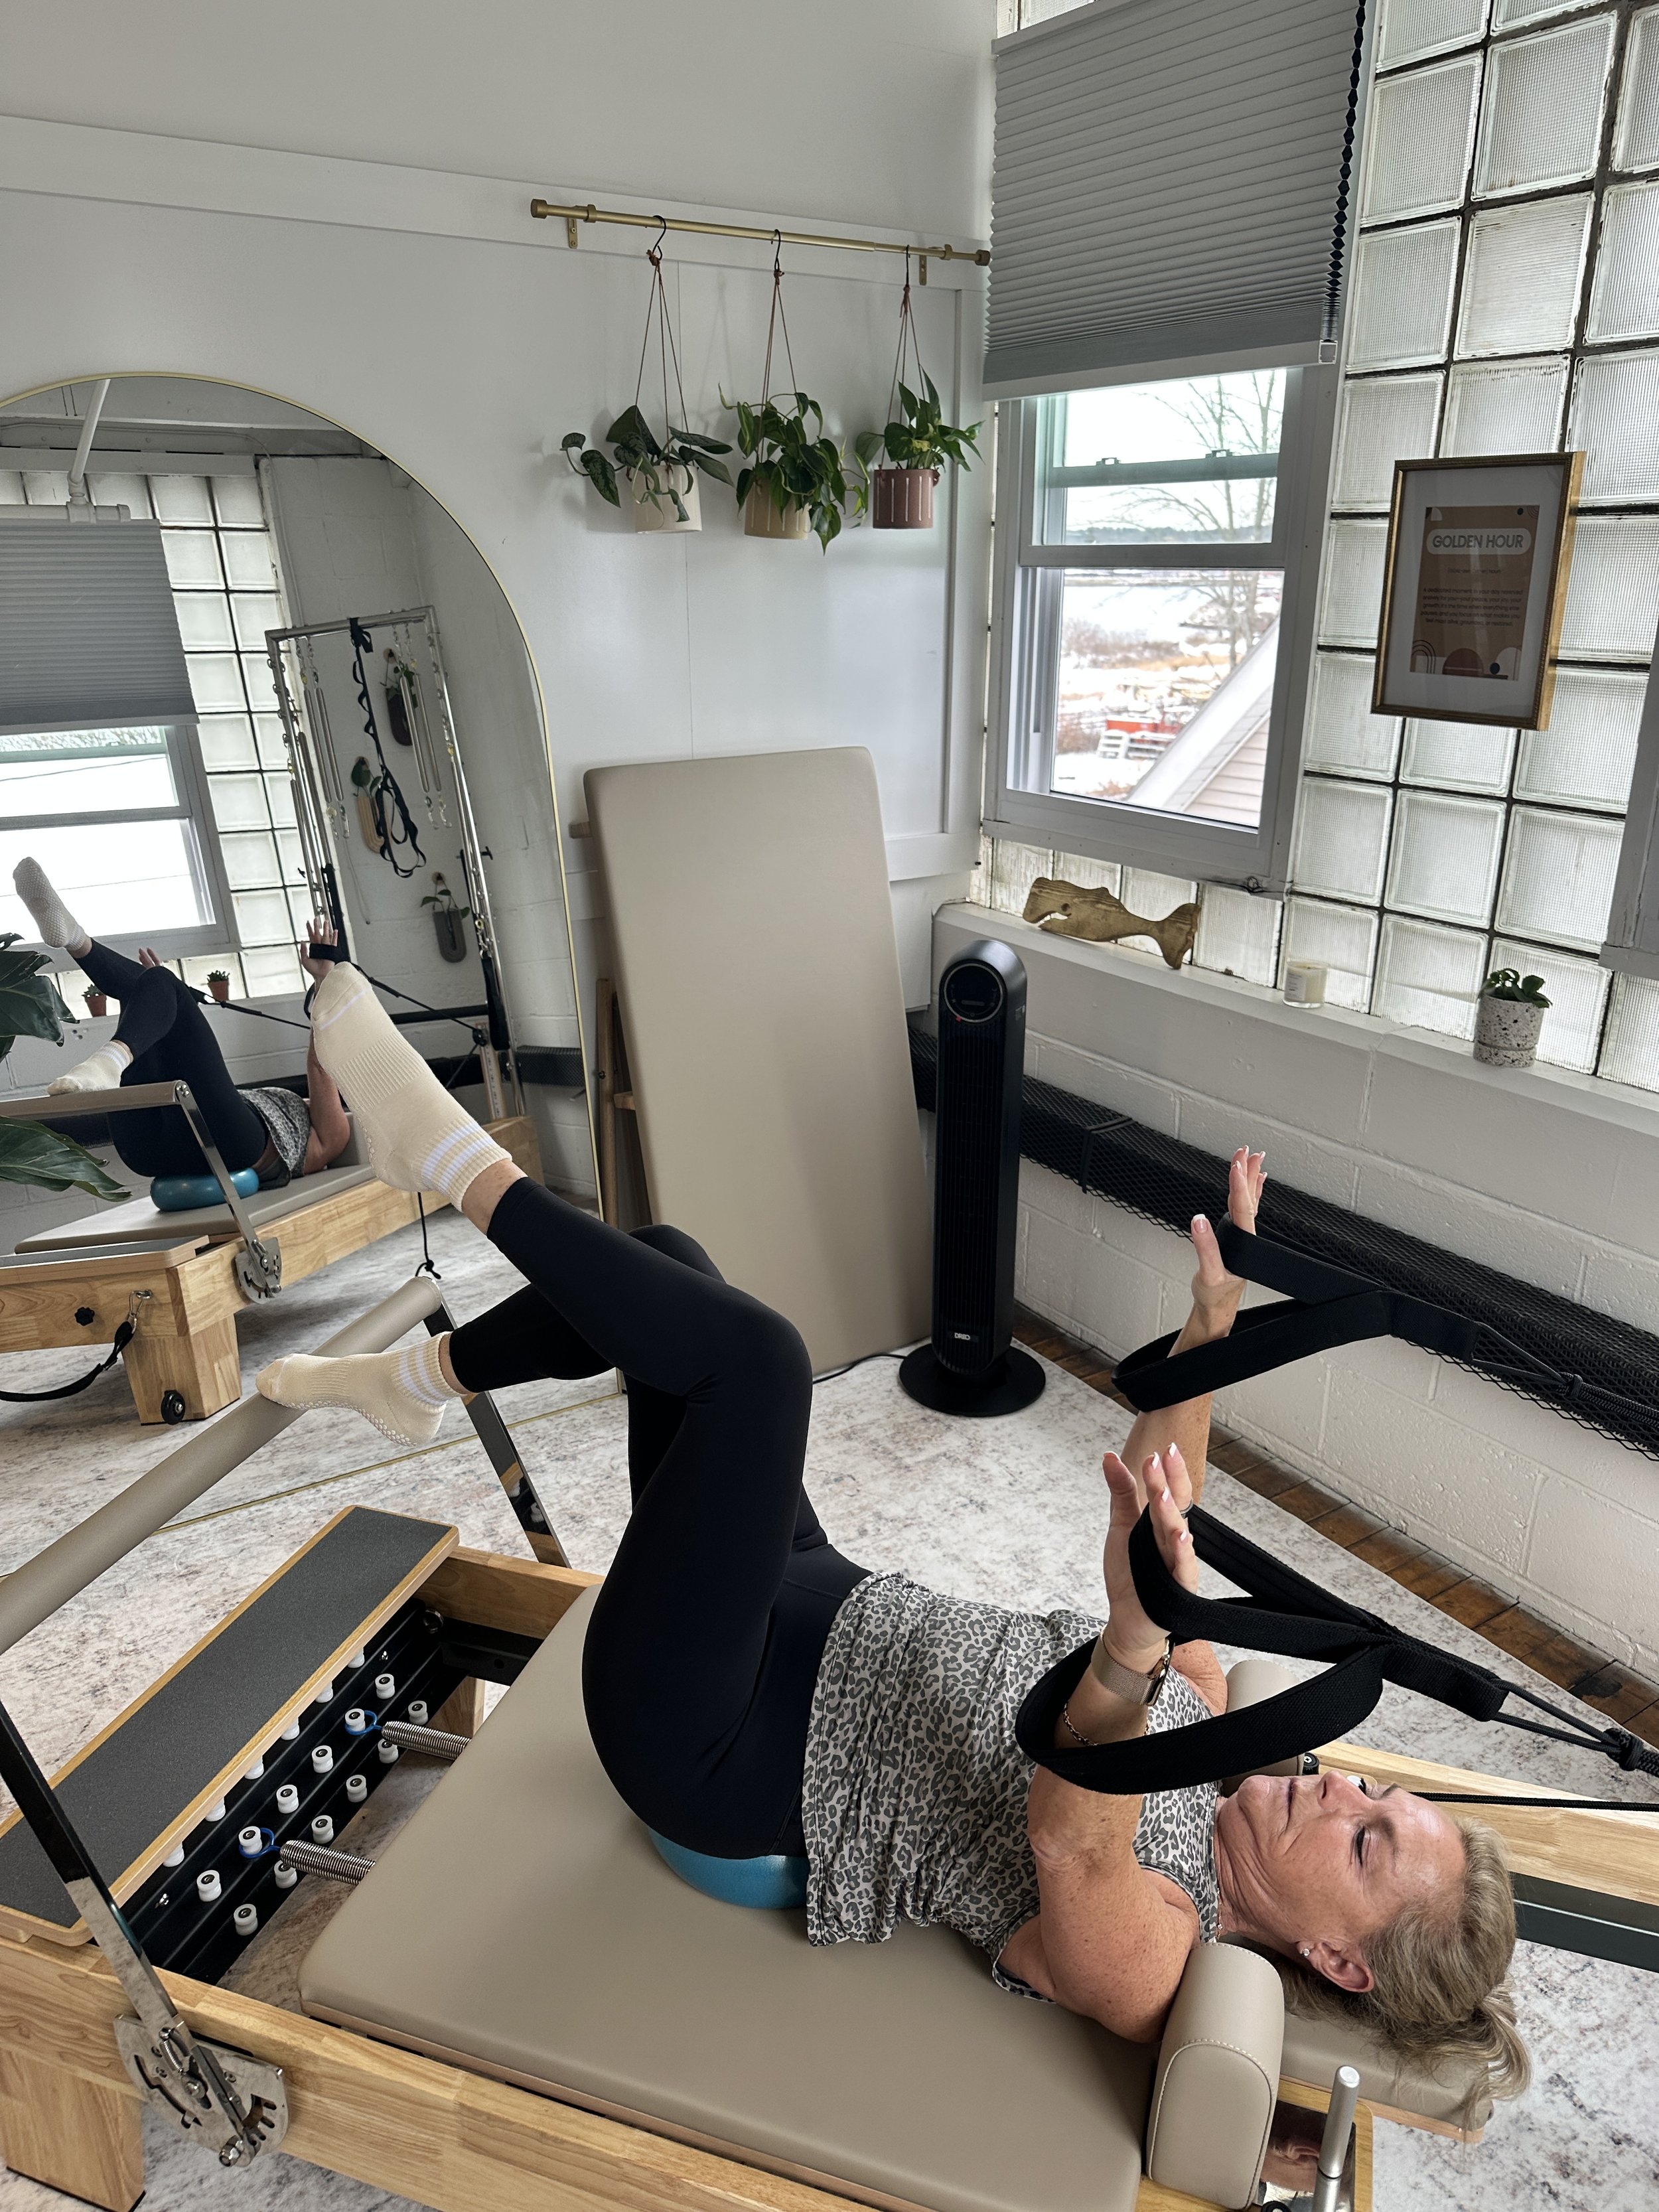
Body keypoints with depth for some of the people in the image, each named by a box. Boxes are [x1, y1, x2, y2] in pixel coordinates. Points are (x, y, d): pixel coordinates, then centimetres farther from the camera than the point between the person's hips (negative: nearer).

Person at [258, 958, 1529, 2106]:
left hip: (718, 1755, -7)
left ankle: (456, 1163, -10)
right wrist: (1213, 1324, -11)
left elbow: (1074, 1842, -41)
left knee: (756, 1355, -29)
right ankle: (421, 1382, 21)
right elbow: (1162, 1503, 2)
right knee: (662, 1259, 1)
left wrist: (1131, 1649, -61)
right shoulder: (1199, 1711, 2)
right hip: (829, 1623, 8)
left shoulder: (1146, 1961, -17)